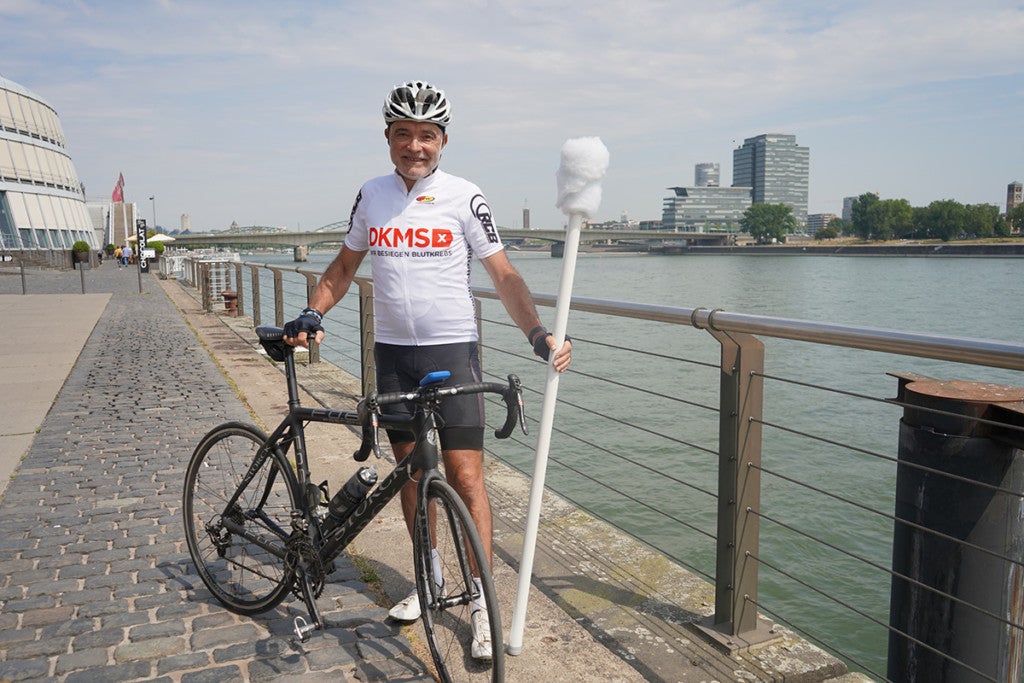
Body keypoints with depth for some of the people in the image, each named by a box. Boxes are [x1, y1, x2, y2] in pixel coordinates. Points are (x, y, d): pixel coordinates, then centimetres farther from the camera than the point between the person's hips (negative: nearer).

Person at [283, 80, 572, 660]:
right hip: (393, 351, 4)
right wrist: (311, 315, 2)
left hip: (453, 349, -4)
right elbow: (345, 266, 17)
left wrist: (538, 333, -21)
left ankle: (482, 602, 8)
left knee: (465, 475, -5)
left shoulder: (463, 198, -5)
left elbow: (504, 275, -7)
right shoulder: (372, 195, 7)